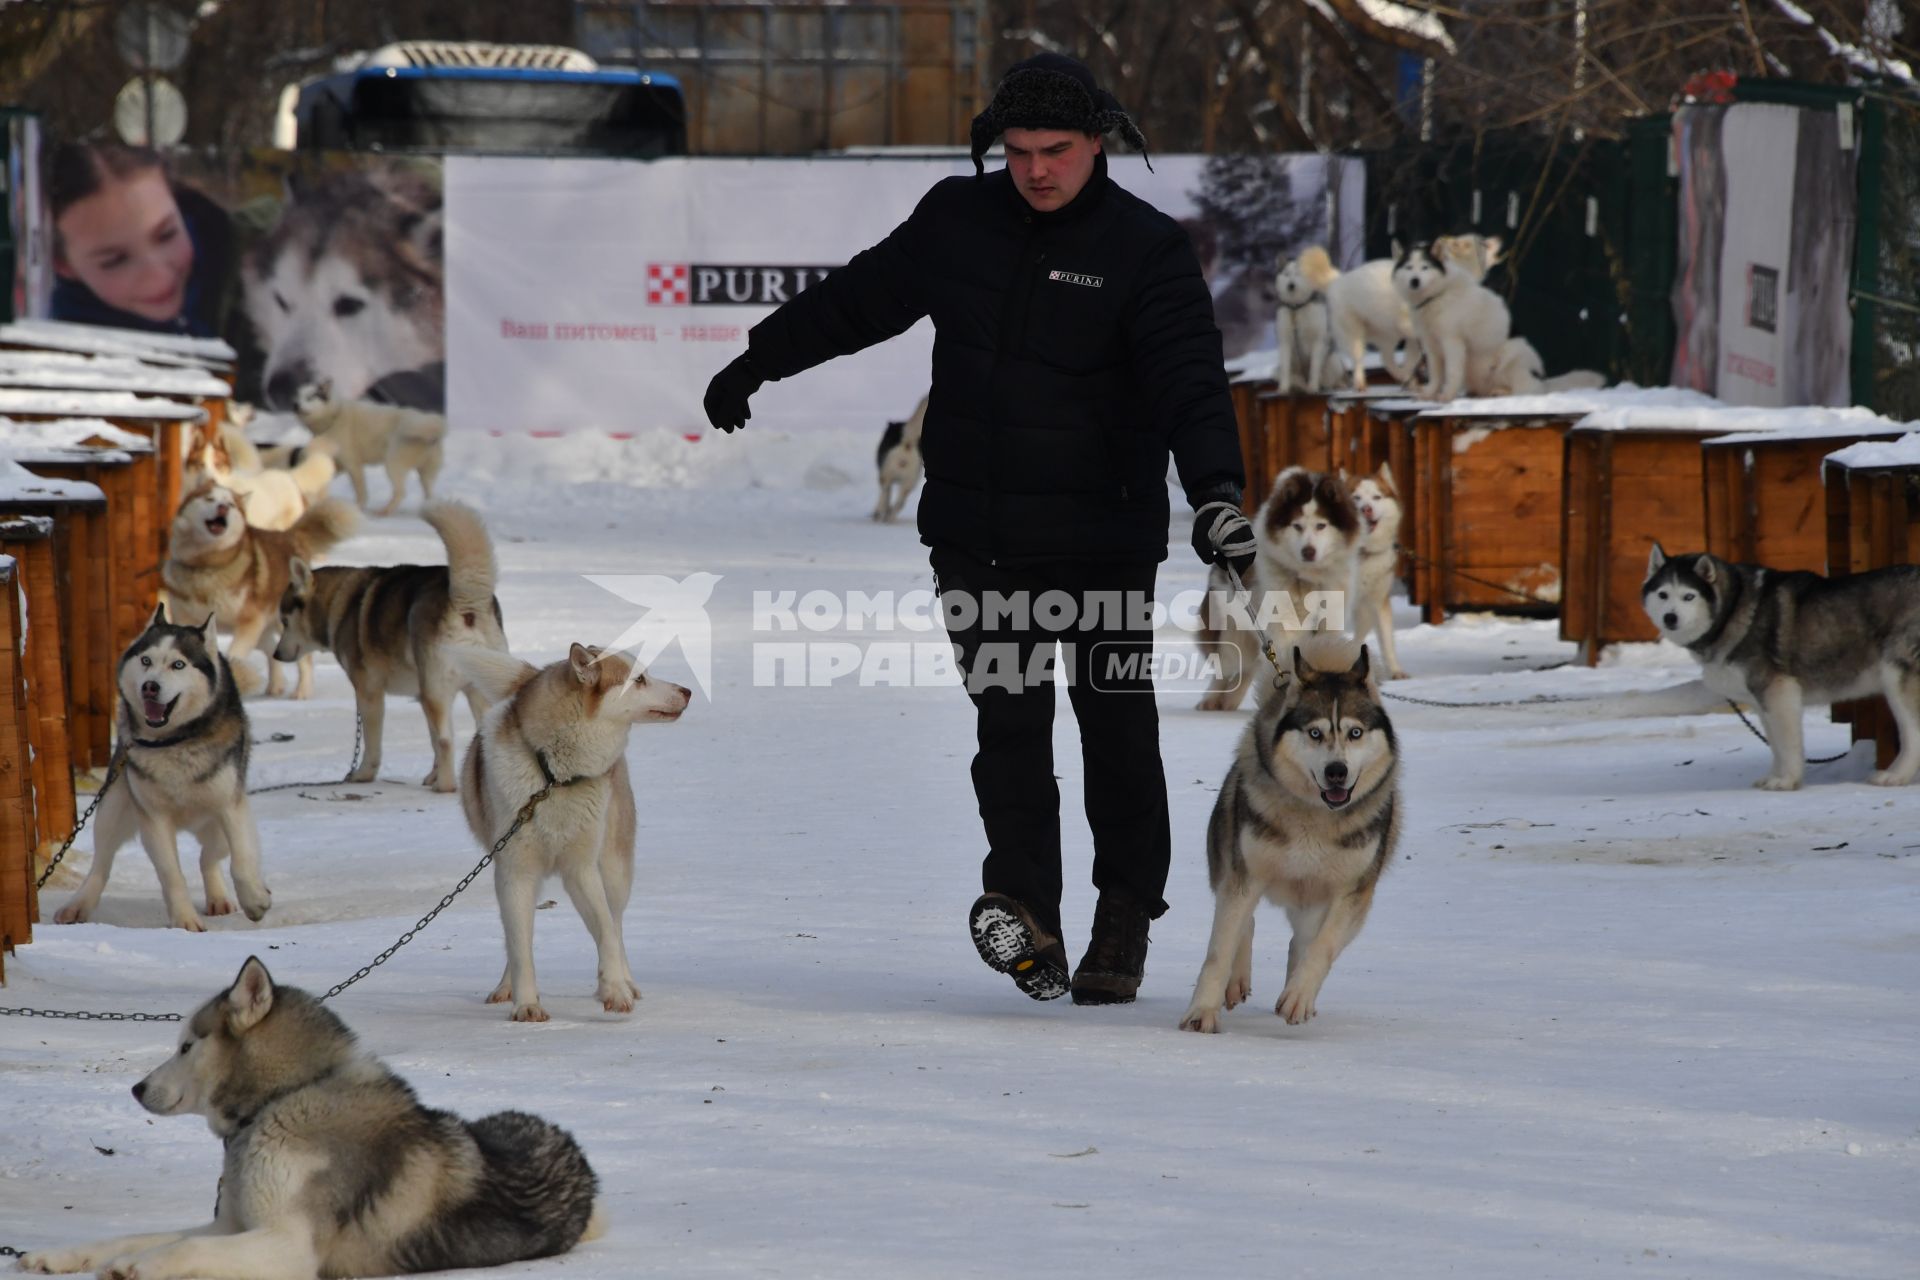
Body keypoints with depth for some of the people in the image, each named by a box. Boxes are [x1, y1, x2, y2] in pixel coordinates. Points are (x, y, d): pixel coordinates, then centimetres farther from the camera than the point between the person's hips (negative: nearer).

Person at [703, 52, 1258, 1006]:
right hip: (979, 534, 3)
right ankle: (1027, 909, -15)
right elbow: (859, 299, 20)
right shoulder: (957, 220, 5)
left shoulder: (1146, 247, -6)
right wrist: (759, 360, 27)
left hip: (1105, 539, -2)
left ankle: (1124, 923, 14)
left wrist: (1214, 488, -32)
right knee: (1008, 722, -8)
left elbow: (1189, 377, -17)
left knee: (1117, 732, 3)